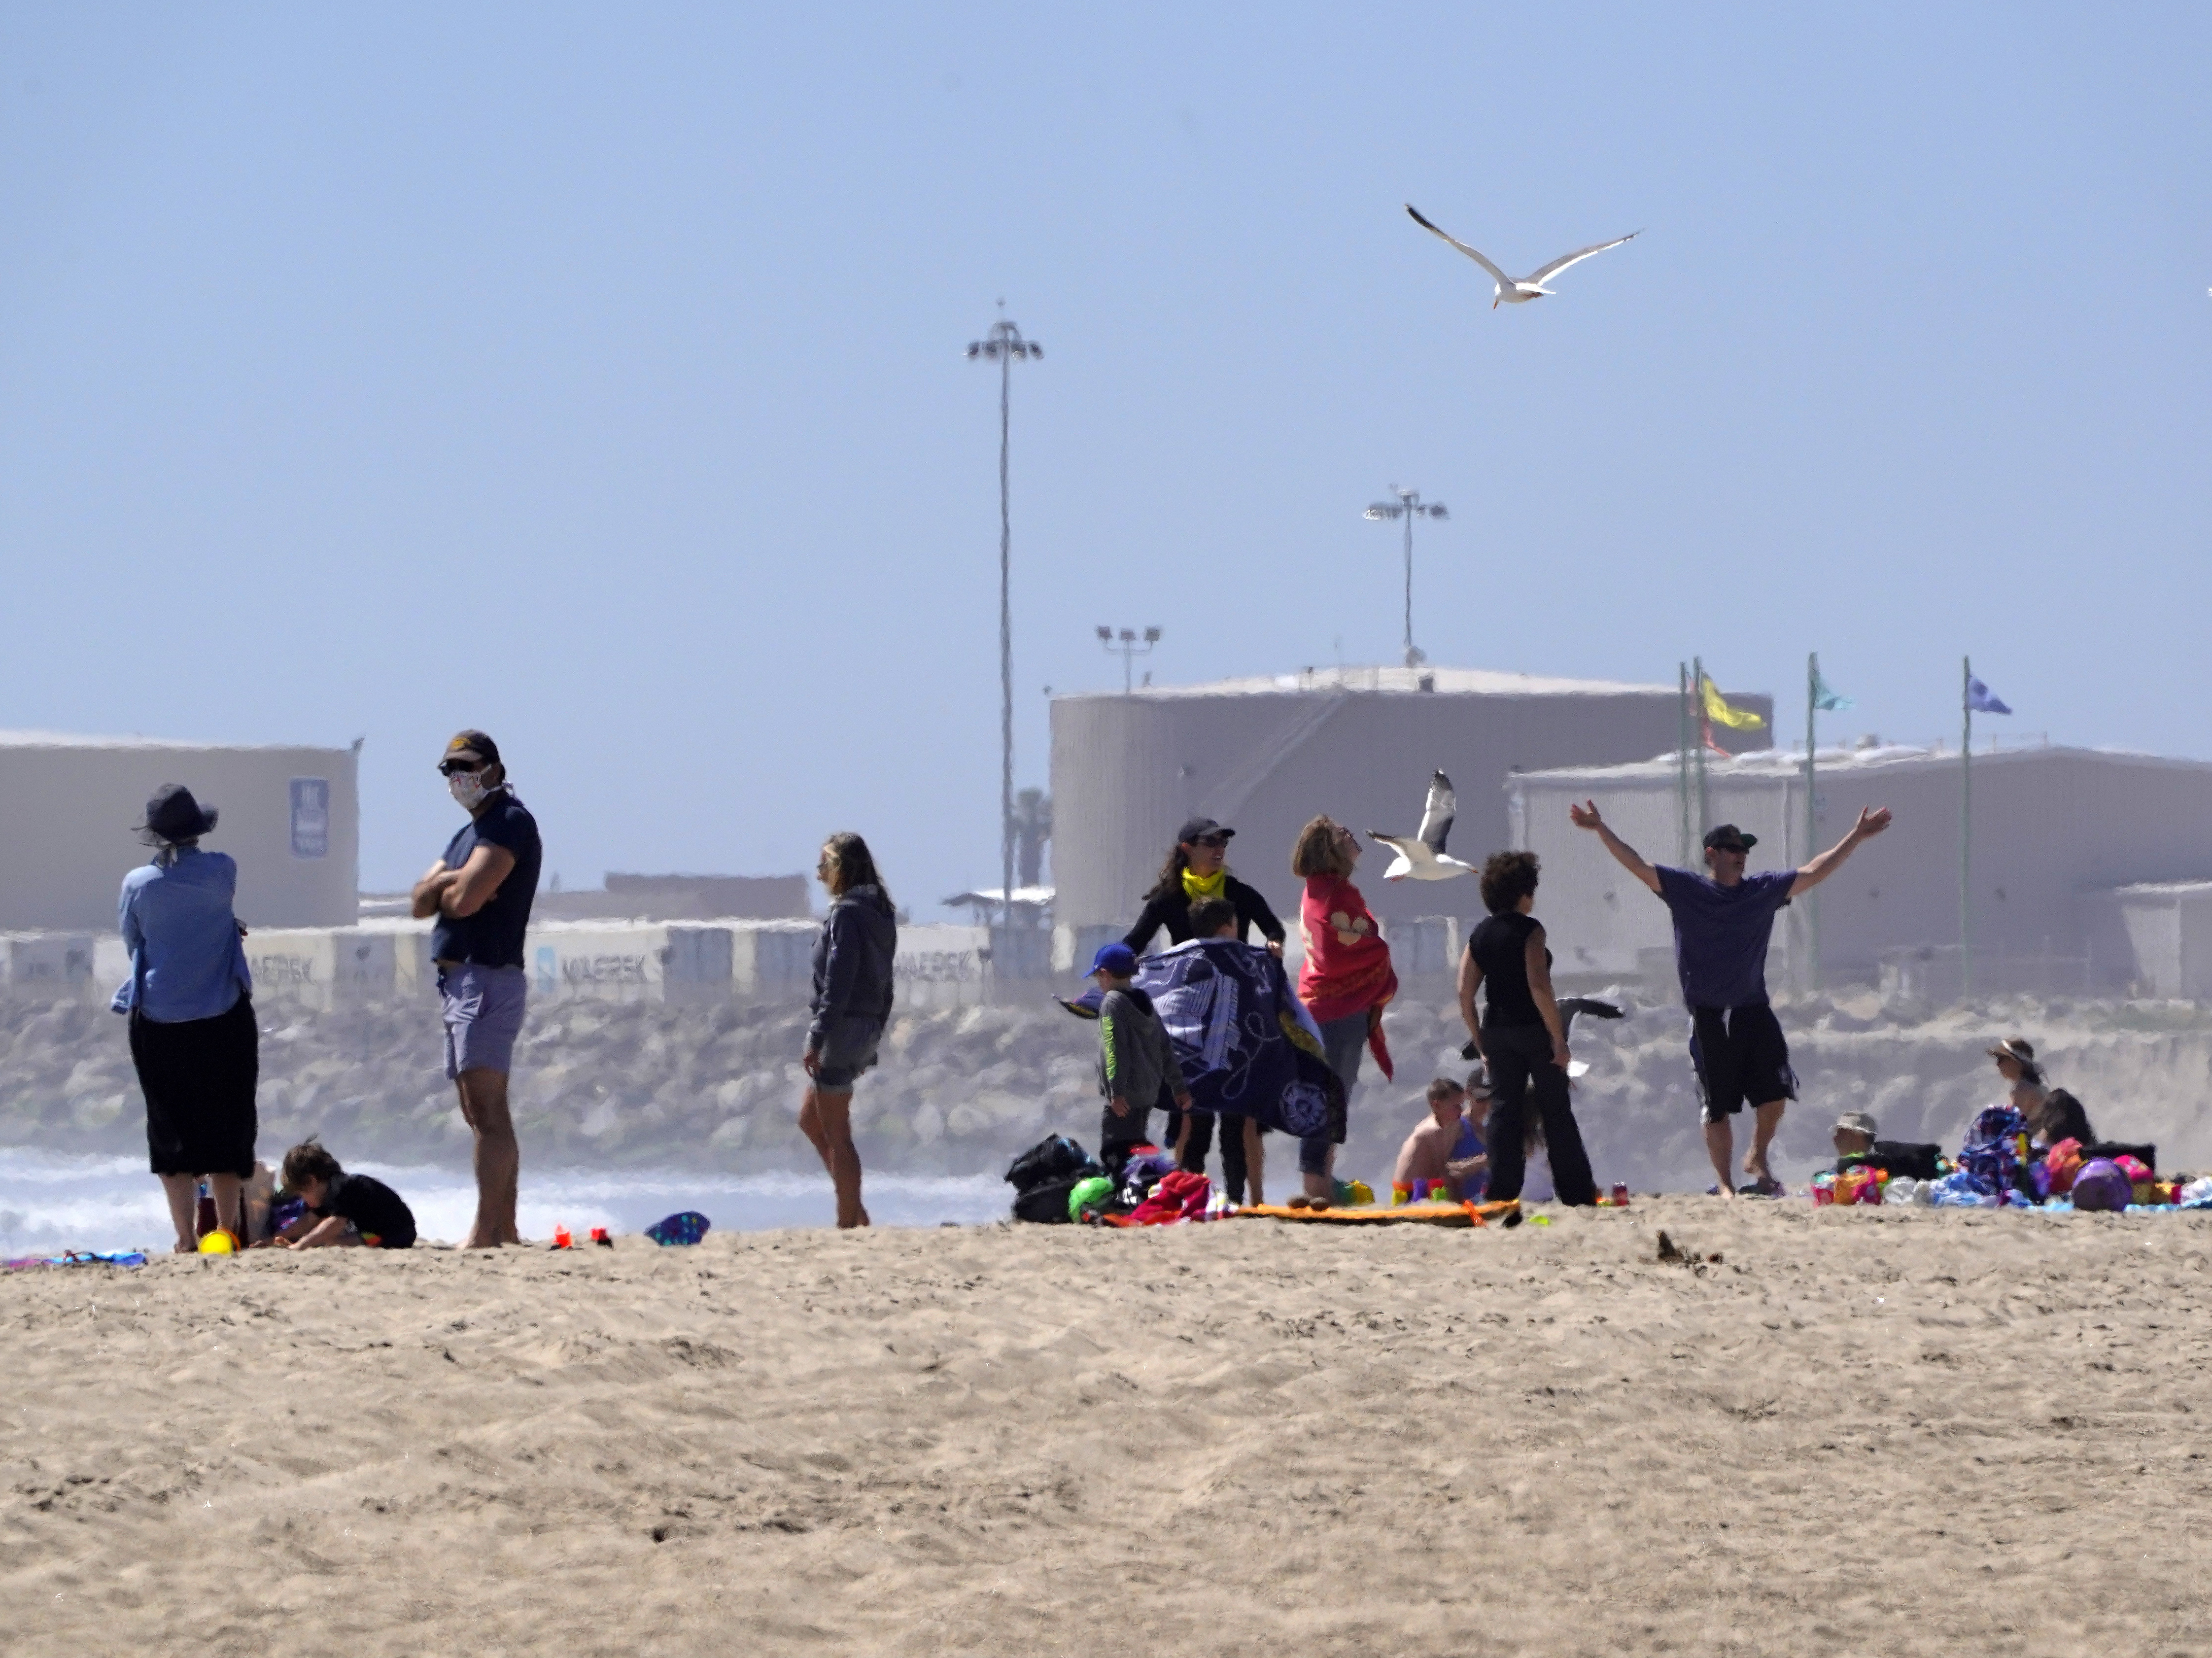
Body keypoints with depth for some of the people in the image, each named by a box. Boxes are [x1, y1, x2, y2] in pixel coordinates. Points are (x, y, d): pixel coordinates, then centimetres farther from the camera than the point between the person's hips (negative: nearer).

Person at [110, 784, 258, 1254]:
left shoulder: (138, 885, -5)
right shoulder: (221, 871, -6)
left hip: (159, 1020, 0)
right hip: (224, 1019, 0)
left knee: (170, 1130, 5)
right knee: (226, 1125, 9)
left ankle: (187, 1237, 0)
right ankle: (228, 1229, 10)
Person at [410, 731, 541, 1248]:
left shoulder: (510, 824, -9)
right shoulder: (468, 833, 23)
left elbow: (465, 899, -19)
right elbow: (420, 903, 14)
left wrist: (441, 888, 3)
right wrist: (452, 882, -5)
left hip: (488, 979, -11)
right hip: (459, 981, 11)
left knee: (487, 1111, -14)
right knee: (484, 1114, 10)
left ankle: (486, 1232, -19)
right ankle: (505, 1229, 12)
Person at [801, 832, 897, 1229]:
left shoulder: (846, 915, -15)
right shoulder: (880, 914, 13)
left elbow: (837, 985, -20)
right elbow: (884, 987, 17)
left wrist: (817, 1040, -20)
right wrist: (874, 1035, 22)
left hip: (841, 1028, -10)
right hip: (867, 1029, 10)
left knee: (836, 1134, -3)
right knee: (810, 1120, 19)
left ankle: (848, 1222, 0)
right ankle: (854, 1210, 17)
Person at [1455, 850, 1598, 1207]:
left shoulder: (1479, 935, 7)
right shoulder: (1528, 930, -11)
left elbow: (1465, 995, 5)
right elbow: (1539, 987, -20)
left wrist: (1481, 1043, 13)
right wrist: (1559, 1040, -16)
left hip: (1496, 1031, 5)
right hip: (1534, 1030, -5)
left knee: (1504, 1111, 8)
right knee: (1556, 1112, 3)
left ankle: (1502, 1192, 4)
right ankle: (1577, 1192, 5)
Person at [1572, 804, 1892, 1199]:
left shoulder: (1764, 889, 8)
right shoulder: (1684, 890, 0)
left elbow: (1815, 873, 12)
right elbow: (1637, 866, -5)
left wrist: (1856, 837, 11)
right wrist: (1600, 829, -14)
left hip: (1754, 1011, 3)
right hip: (1708, 1016, -3)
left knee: (1774, 1091, -4)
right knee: (1717, 1106, 2)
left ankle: (1758, 1159, 20)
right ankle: (1724, 1184, 9)